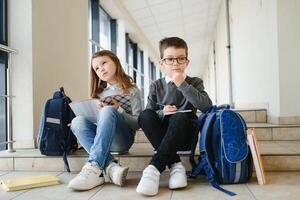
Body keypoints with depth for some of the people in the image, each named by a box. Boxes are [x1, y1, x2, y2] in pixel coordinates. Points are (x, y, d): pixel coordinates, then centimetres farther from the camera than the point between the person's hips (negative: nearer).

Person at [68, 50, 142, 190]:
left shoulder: (131, 90, 6)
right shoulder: (100, 93, 19)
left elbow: (138, 123, -1)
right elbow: (98, 120, 18)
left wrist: (118, 110, -14)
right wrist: (98, 111, -3)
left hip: (123, 139, -4)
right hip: (102, 138, 4)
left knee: (108, 112, -32)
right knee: (77, 121, -24)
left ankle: (94, 167, -41)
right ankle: (110, 166, -36)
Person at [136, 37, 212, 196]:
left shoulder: (194, 82, 4)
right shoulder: (156, 86, 6)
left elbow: (206, 106, -15)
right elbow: (147, 119, 4)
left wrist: (182, 84, -16)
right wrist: (162, 113, -17)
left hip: (185, 136, -2)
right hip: (162, 136, 2)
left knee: (179, 117, -33)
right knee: (145, 115, -26)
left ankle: (154, 167, -34)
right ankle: (175, 164, -29)